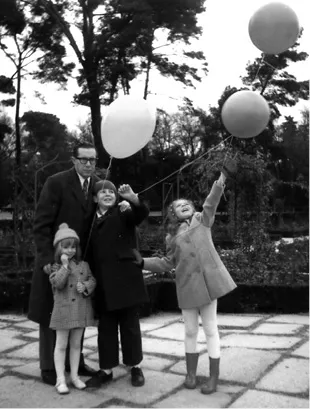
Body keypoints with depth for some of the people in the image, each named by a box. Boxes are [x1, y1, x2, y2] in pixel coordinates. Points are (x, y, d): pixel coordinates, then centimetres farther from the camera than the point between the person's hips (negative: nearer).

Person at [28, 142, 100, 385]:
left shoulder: (99, 184, 2)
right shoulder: (56, 183, -14)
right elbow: (41, 224, -15)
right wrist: (47, 259, -19)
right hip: (55, 260, -5)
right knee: (51, 315, 7)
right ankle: (49, 368, 20)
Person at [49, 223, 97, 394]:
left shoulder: (83, 265, 7)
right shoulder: (56, 266, -4)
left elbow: (92, 280, 7)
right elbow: (58, 283, -19)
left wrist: (85, 286, -13)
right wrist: (64, 265, -20)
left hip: (81, 309, 4)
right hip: (63, 309, -3)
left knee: (76, 344, 13)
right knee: (61, 345, 4)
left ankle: (74, 376, 23)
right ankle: (60, 380, 11)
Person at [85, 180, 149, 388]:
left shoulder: (123, 215, 2)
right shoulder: (92, 222, 12)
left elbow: (142, 212, -17)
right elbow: (90, 252, 12)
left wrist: (133, 198, -37)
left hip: (125, 278, -3)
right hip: (103, 282, 4)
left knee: (130, 323, 6)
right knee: (106, 326, 9)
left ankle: (135, 367, 20)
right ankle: (106, 369, 20)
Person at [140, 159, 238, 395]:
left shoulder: (202, 220, 9)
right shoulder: (172, 236, 15)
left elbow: (212, 202, -6)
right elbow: (168, 263, 17)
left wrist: (222, 178, -19)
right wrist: (142, 262, 10)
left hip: (208, 280, -2)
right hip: (187, 285, 3)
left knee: (210, 329, 4)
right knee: (190, 331, 11)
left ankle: (214, 377, 15)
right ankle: (191, 373, 28)